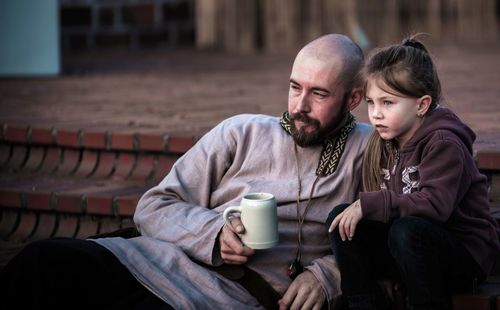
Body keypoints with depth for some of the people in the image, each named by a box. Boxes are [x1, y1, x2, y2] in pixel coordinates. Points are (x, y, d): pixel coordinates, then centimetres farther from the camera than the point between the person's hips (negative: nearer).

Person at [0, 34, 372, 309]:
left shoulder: (368, 150, 13)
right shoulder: (240, 133, 18)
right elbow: (154, 207, 14)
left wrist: (325, 275, -9)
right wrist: (214, 232, -6)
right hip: (168, 259, 4)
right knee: (45, 260, -27)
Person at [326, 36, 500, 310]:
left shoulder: (443, 144, -17)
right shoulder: (383, 143, 7)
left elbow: (435, 205, -31)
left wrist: (367, 205, -29)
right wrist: (357, 210, -13)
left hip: (465, 254, -7)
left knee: (407, 229, -36)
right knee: (340, 218, -8)